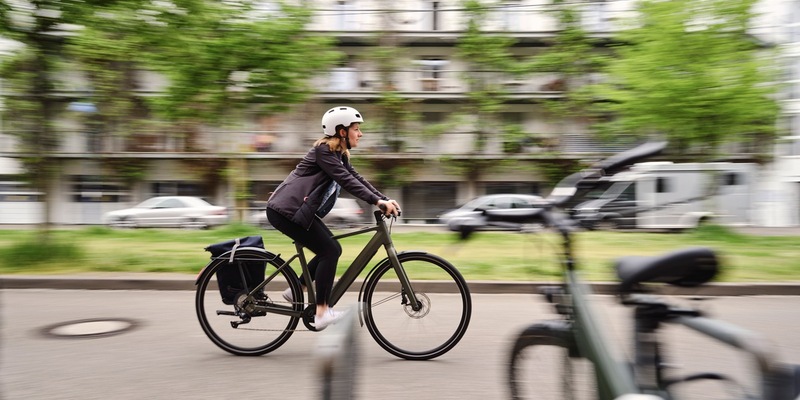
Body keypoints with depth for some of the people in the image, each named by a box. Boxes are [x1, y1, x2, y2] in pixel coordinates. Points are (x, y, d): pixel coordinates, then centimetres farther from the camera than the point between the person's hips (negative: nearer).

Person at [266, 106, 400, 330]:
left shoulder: (340, 154, 13)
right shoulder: (323, 150, -16)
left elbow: (357, 178, 6)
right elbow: (346, 181, -26)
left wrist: (385, 199, -5)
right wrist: (377, 201, -32)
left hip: (295, 209, 10)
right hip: (285, 210, -10)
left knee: (331, 250, 6)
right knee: (329, 251, -13)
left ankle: (295, 291, 18)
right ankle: (322, 313, -6)